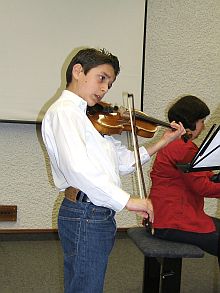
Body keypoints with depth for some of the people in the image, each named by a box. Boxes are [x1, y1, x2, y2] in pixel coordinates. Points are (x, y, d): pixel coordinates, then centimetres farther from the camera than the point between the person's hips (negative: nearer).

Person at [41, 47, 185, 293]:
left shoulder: (90, 117, 17)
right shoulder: (63, 111, -12)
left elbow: (124, 161, 12)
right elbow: (75, 167, -29)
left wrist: (163, 141, 8)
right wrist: (127, 200, -28)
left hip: (98, 215, 9)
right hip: (85, 215, -9)